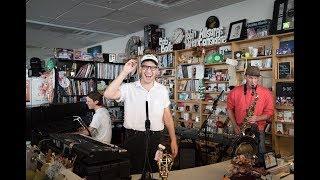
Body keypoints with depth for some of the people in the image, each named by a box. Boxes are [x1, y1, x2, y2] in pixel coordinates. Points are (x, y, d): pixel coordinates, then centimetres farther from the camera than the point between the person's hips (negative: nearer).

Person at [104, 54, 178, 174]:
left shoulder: (162, 90, 4)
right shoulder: (128, 88, -4)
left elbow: (167, 116, 7)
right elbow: (108, 95, -20)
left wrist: (173, 140, 5)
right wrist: (125, 72, -19)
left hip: (156, 139, 2)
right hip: (133, 138, -2)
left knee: (155, 173, 14)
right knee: (133, 173, 12)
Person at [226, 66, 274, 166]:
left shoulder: (266, 93, -5)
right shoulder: (235, 92, -3)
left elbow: (269, 113, -1)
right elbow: (230, 109, 7)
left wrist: (257, 118, -19)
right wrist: (235, 126, -2)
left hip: (258, 131, -1)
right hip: (239, 131, 1)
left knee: (259, 159, 1)